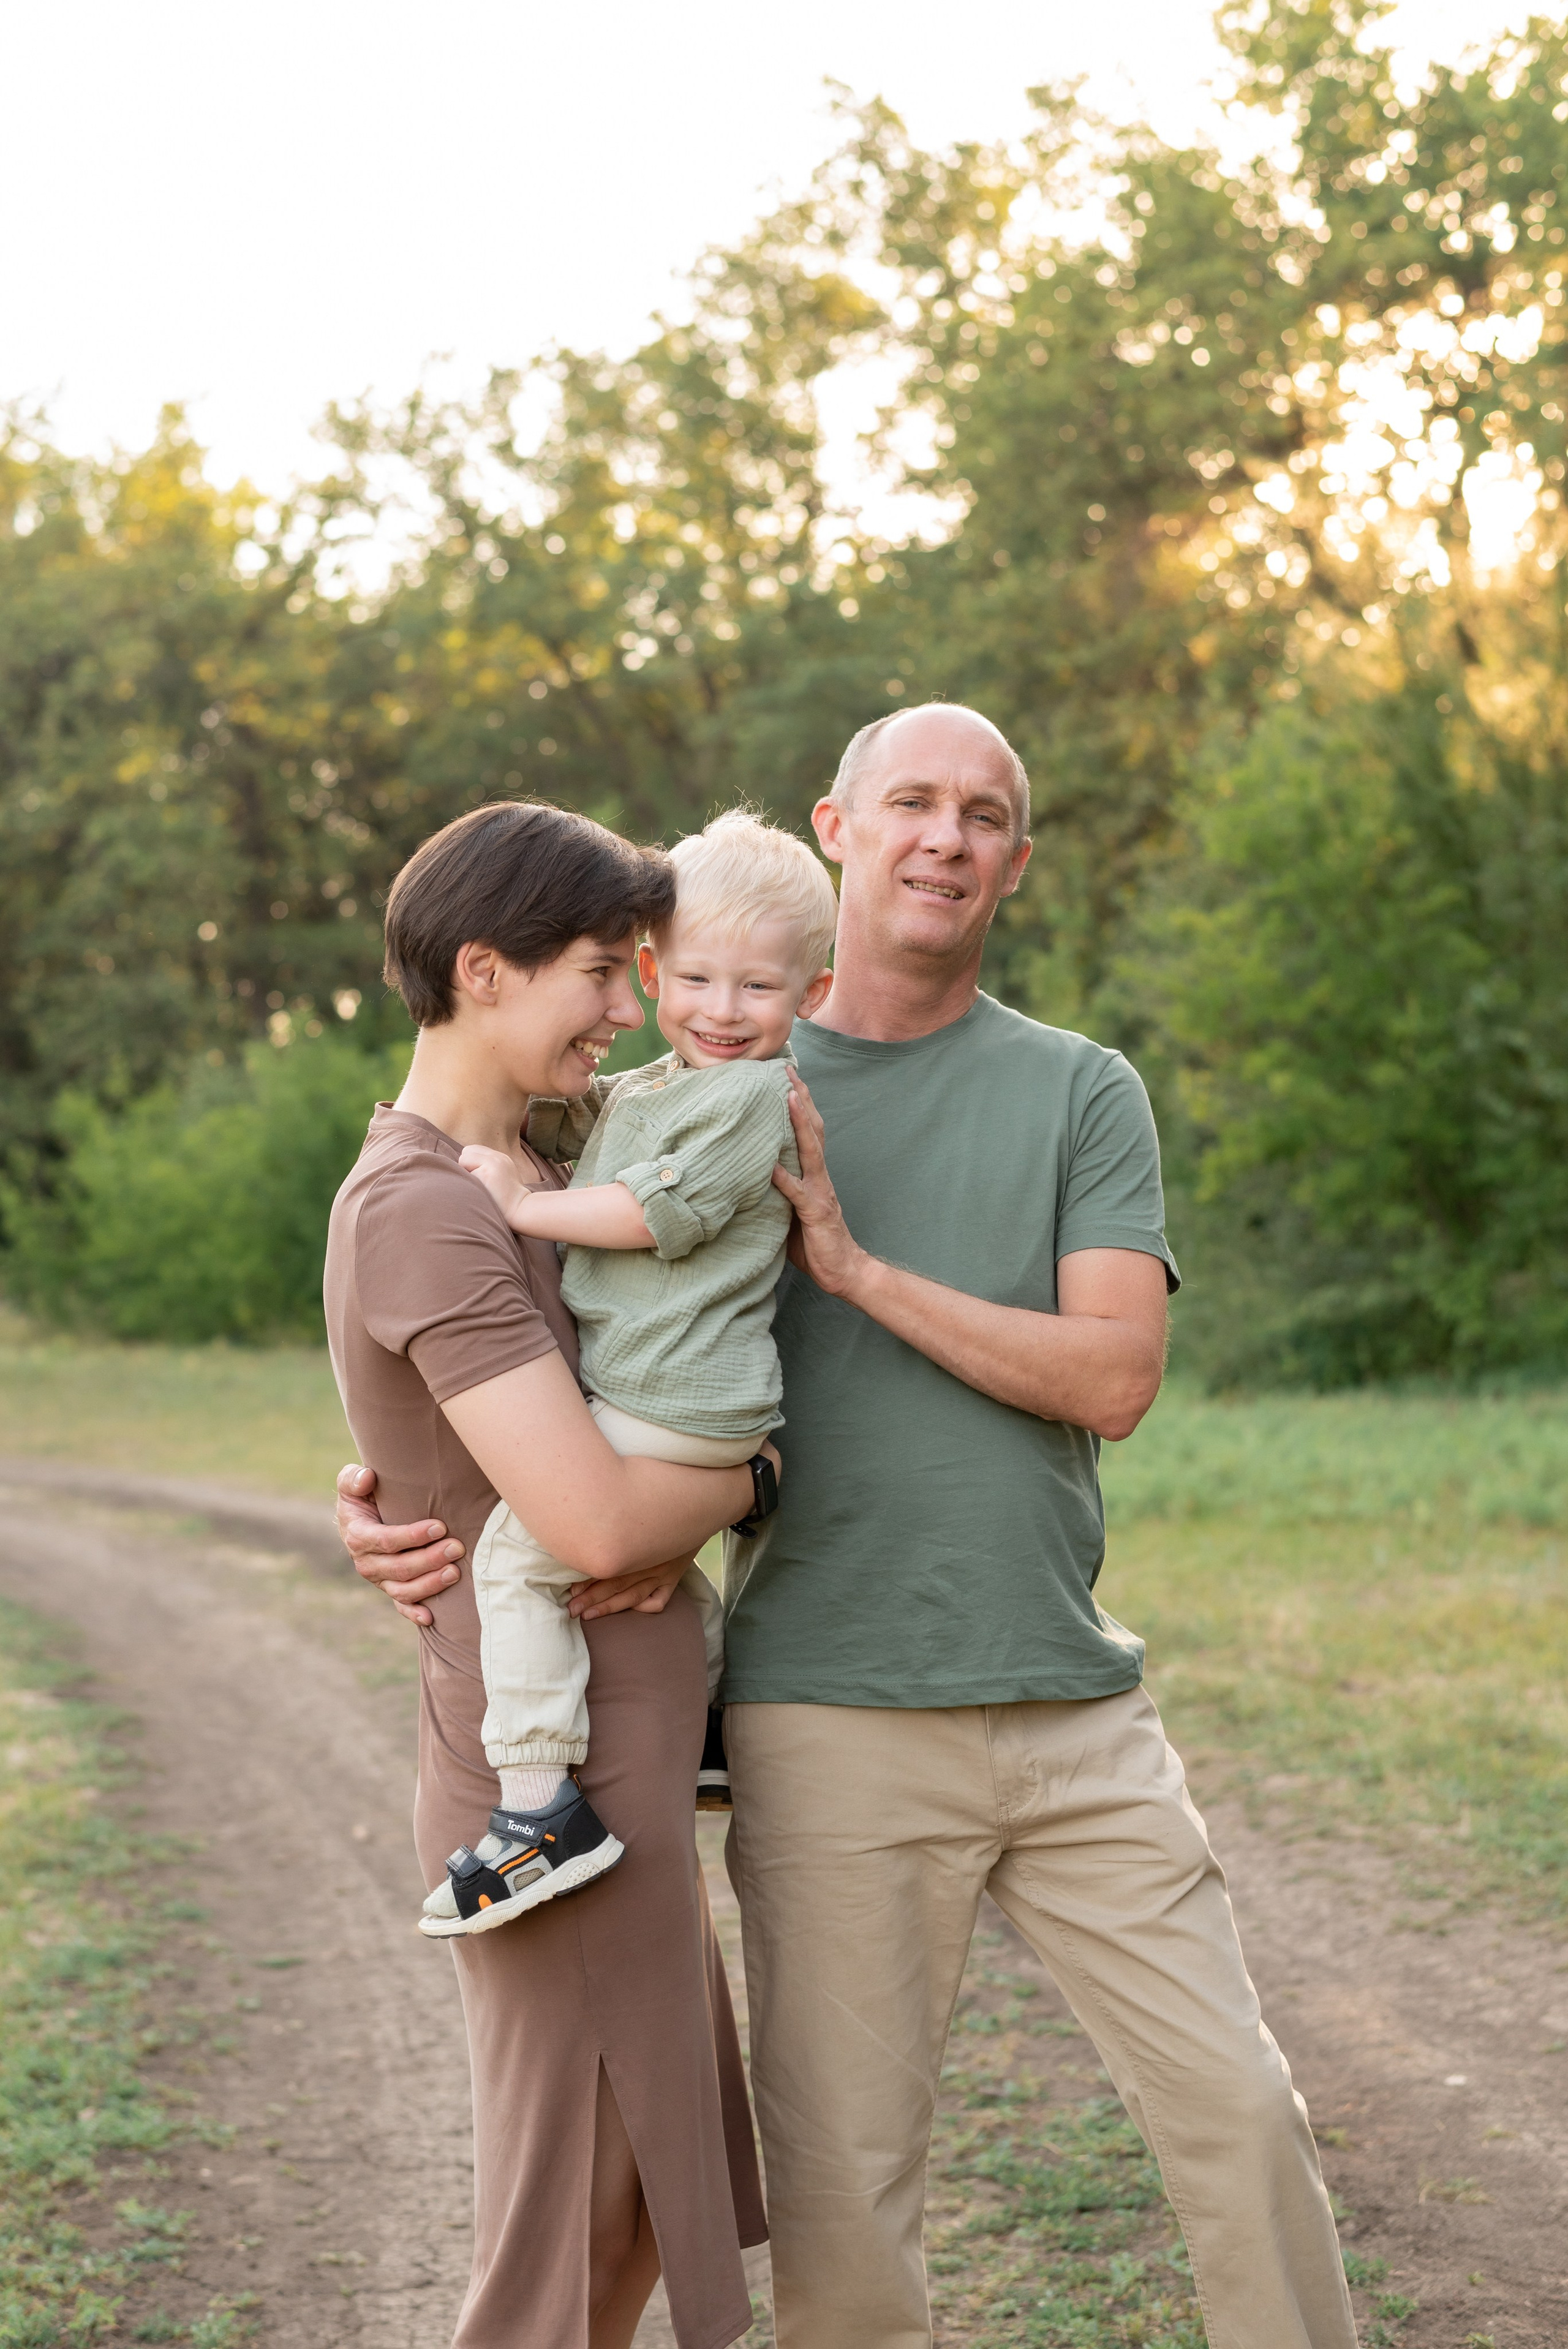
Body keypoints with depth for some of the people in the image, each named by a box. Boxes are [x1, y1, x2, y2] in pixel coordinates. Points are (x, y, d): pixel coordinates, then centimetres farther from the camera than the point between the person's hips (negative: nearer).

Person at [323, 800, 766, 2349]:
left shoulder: (524, 1179, 13)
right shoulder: (422, 1211, -19)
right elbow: (595, 1520, -26)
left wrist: (666, 1525, -2)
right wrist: (753, 1472, -7)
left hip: (624, 1761, 10)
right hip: (562, 1783, -10)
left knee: (650, 2194, 21)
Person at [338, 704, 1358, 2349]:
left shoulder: (1082, 1092, 6)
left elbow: (1114, 1377, -7)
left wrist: (857, 1266, -13)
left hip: (1074, 1707, 1)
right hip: (832, 1719, -1)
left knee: (1241, 2113, 3)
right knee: (841, 2186, 3)